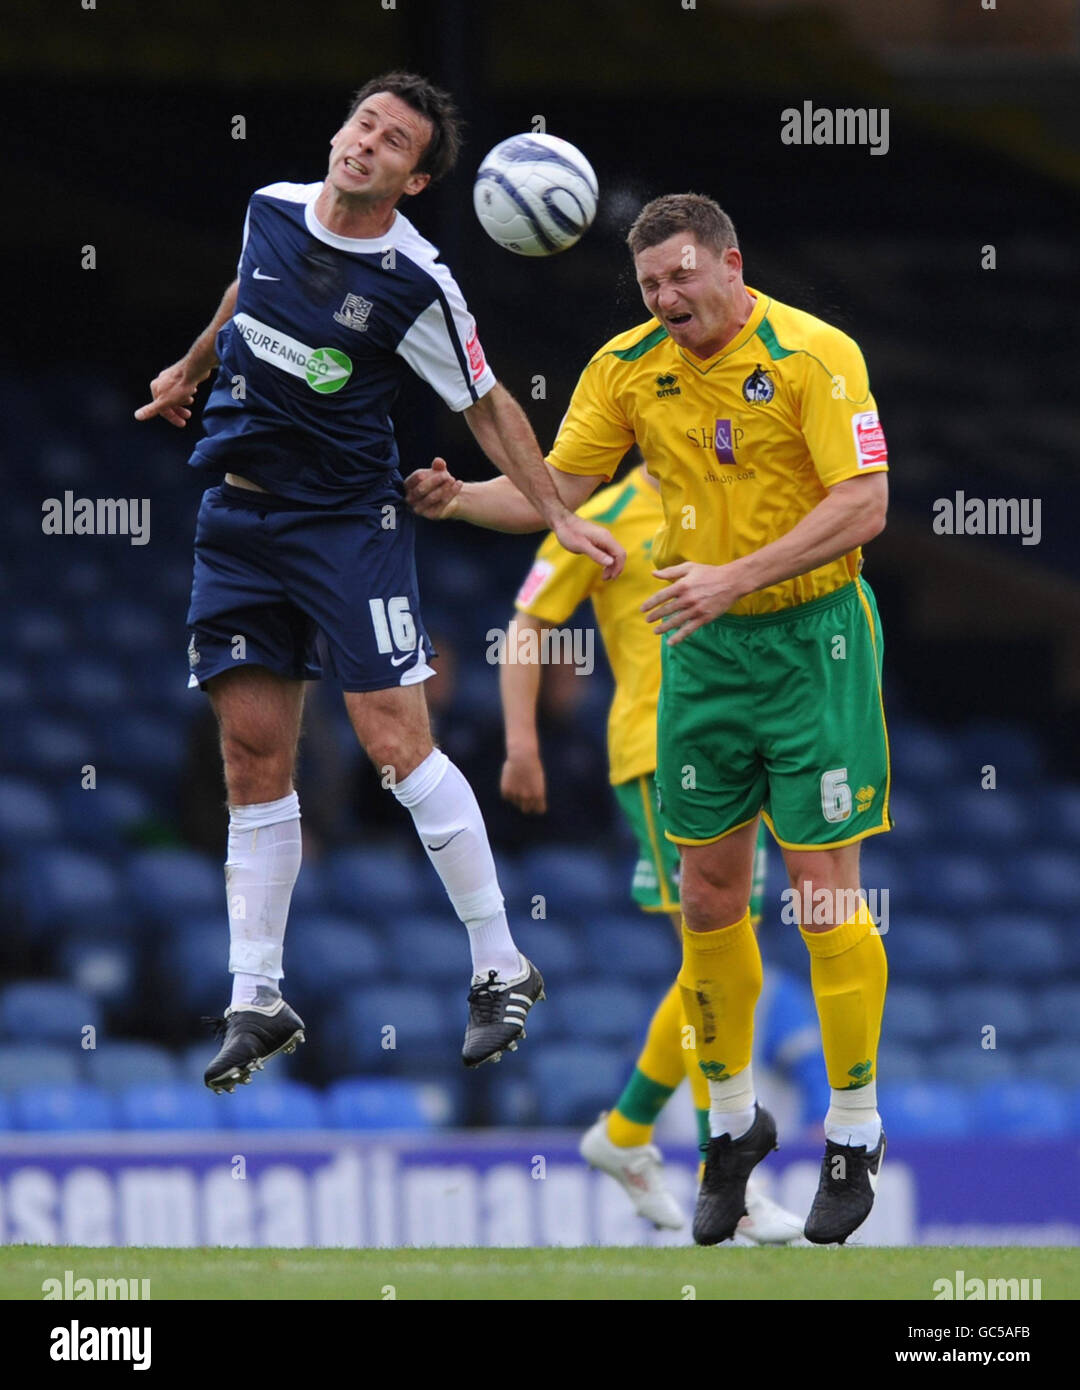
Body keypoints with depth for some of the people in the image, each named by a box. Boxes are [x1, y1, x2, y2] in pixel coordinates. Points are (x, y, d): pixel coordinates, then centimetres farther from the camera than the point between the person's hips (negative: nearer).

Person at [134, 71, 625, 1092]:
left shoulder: (415, 284, -13)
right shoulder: (270, 211, 1)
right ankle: (257, 1001, 8)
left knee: (396, 743, -11)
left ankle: (501, 969, 0)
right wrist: (192, 370, 38)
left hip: (349, 521, -5)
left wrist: (560, 515, -7)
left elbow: (486, 406, -2)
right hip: (238, 516, 5)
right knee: (254, 754, 3)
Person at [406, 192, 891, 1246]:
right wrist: (458, 499, -17)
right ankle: (733, 1120, 20)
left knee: (823, 891, -5)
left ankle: (854, 1137, 4)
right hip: (700, 647, 5)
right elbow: (558, 487, 2)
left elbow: (864, 503, -20)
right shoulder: (628, 367, 1)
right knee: (707, 892, 6)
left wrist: (737, 576, -27)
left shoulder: (814, 356, -14)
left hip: (812, 636, -5)